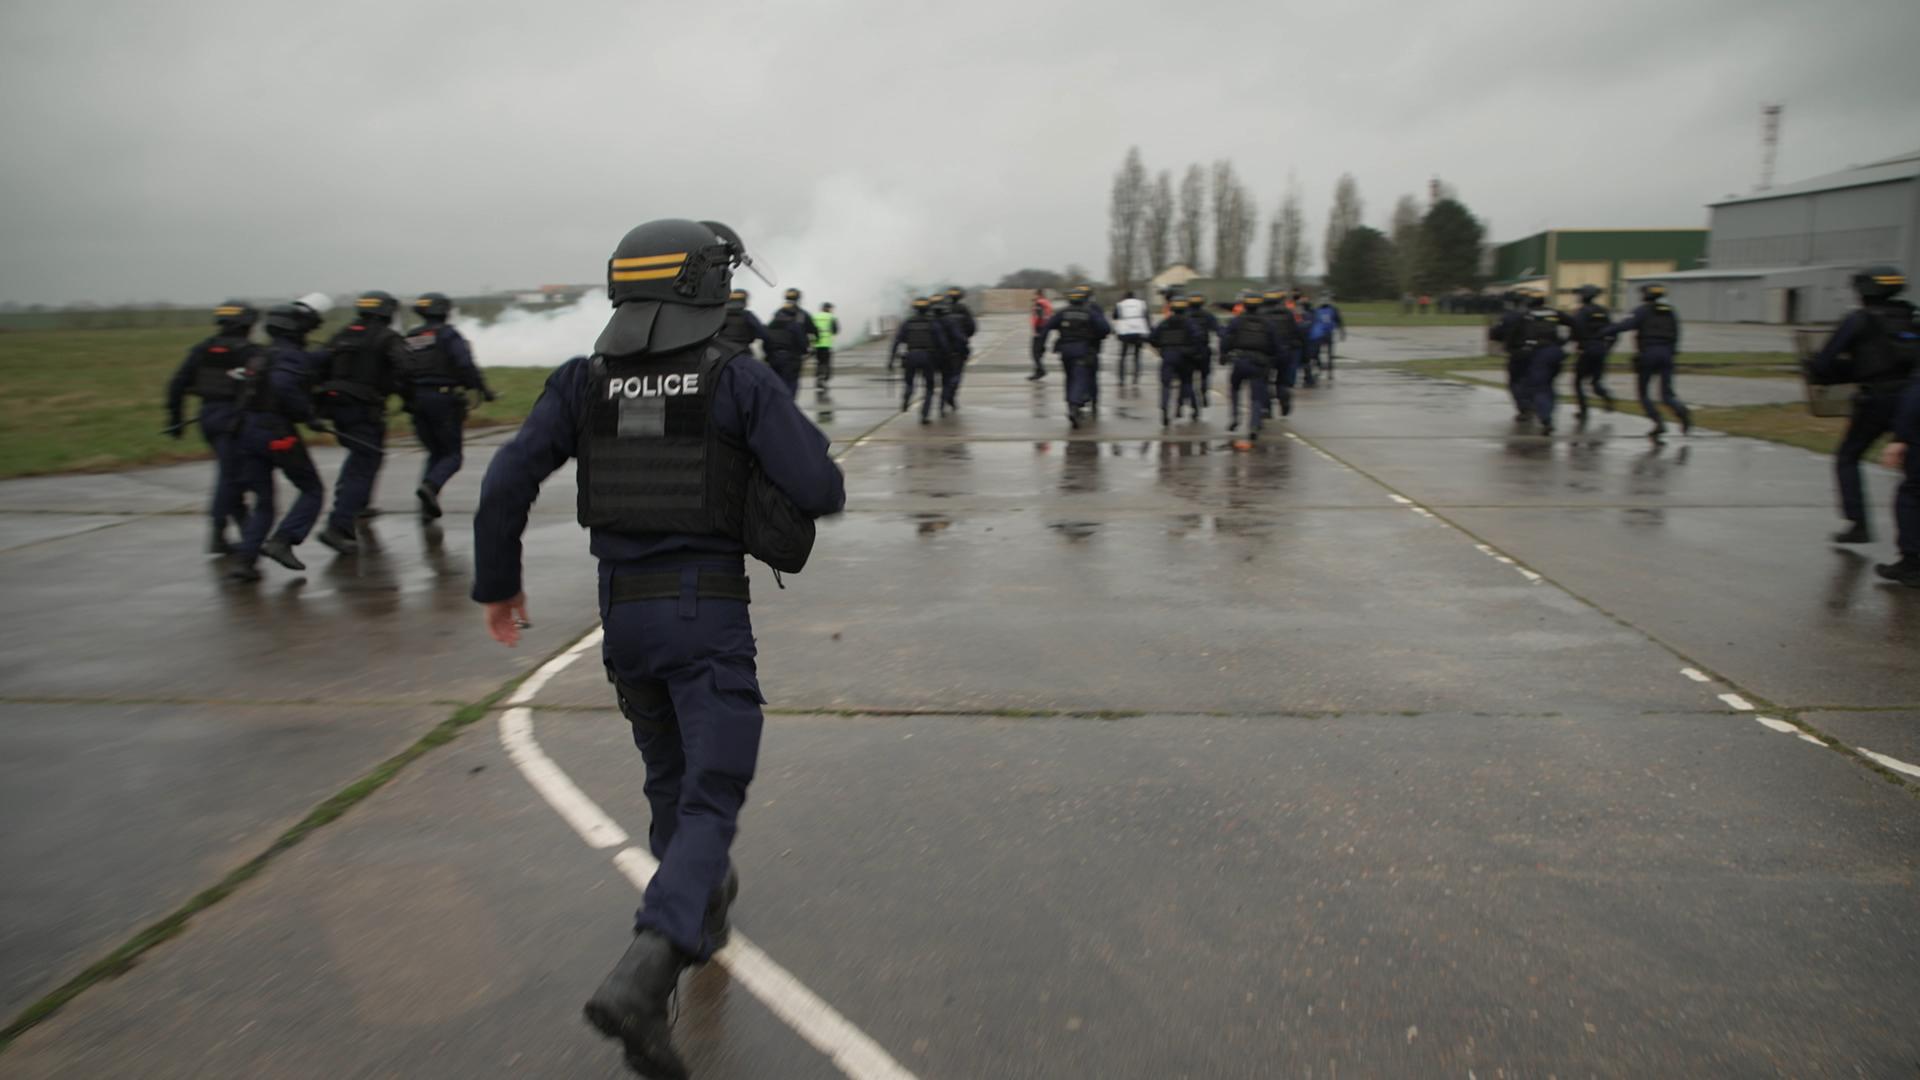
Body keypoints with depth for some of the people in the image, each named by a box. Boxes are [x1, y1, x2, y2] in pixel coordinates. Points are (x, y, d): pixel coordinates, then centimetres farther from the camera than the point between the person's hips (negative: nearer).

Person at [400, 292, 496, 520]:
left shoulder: (409, 339, 13)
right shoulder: (447, 335, -4)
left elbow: (401, 374, 10)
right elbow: (466, 365, -16)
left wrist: (407, 401, 18)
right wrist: (482, 389, -9)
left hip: (418, 401, 6)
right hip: (444, 398, -6)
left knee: (435, 453, 16)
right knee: (452, 454, 1)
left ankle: (427, 504, 5)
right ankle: (430, 486, -26)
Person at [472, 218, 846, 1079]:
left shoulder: (583, 382, 2)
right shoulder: (739, 379, -8)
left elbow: (507, 481, -3)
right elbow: (821, 490, -13)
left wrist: (498, 584, 9)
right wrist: (776, 483, 11)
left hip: (623, 612, 5)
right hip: (710, 615, -4)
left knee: (670, 774, 25)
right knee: (709, 798, -2)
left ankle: (703, 904, 45)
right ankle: (642, 975, -21)